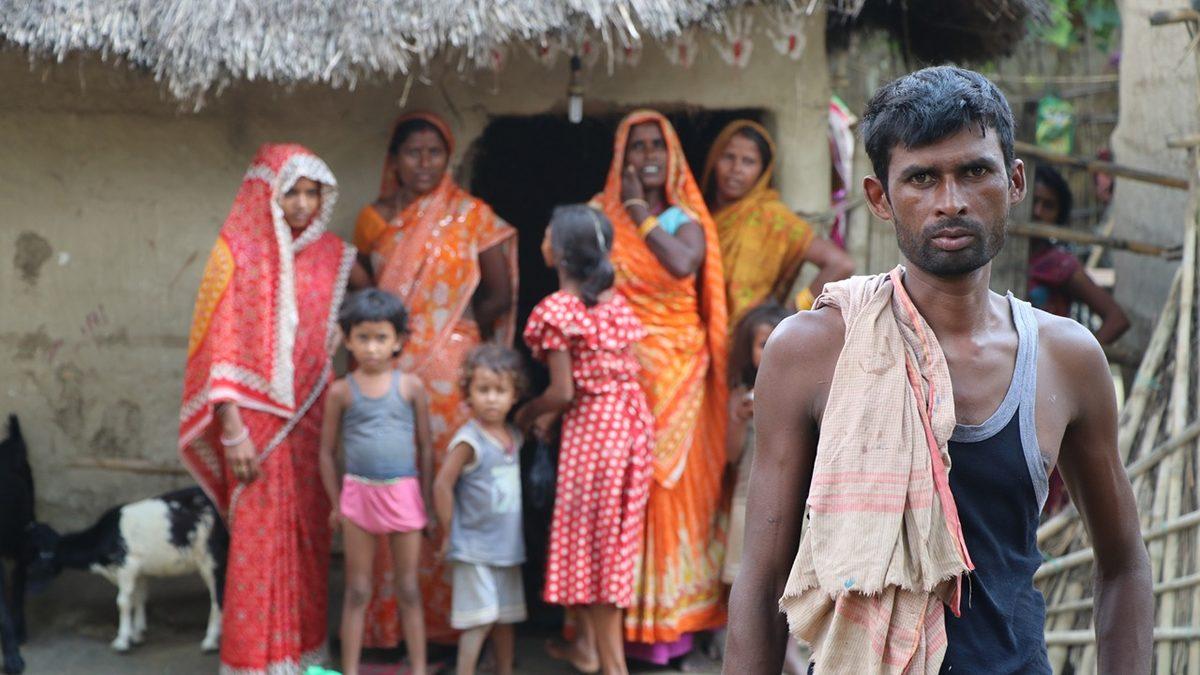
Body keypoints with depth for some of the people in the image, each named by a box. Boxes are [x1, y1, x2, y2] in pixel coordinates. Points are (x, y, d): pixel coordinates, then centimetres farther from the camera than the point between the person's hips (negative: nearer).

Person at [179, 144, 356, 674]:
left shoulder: (332, 257, 8)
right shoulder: (239, 251, -5)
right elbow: (221, 347, -8)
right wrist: (232, 431, -13)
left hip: (312, 417, 4)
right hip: (256, 414, -4)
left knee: (309, 537, 9)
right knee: (257, 539, -3)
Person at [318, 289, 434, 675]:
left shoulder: (411, 387, -1)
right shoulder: (341, 392, -1)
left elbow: (425, 447, 4)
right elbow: (327, 450, 5)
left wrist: (427, 502, 4)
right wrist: (336, 503, 2)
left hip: (403, 494, 0)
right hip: (359, 494, 0)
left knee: (409, 590, 8)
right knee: (357, 591, 7)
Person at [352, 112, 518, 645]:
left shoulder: (471, 216, 3)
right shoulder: (374, 219, 10)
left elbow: (500, 295, 3)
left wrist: (451, 329, 5)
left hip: (451, 371, -2)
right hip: (389, 371, 2)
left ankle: (444, 622, 6)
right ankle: (388, 624, 9)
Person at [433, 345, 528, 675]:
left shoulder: (513, 436, 6)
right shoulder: (469, 440, -15)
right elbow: (442, 485, -14)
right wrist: (452, 531, -10)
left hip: (508, 545, 7)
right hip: (474, 548, -7)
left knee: (506, 616, 15)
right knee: (481, 617, -9)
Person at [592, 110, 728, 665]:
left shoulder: (685, 220, 6)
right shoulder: (601, 215, 9)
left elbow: (682, 264, -17)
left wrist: (640, 213, -9)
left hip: (675, 368, -1)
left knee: (673, 480, -2)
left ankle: (670, 615, 5)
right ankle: (621, 613, 4)